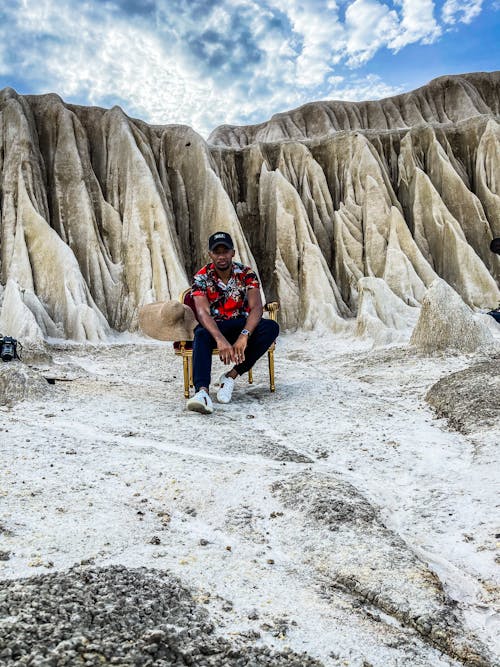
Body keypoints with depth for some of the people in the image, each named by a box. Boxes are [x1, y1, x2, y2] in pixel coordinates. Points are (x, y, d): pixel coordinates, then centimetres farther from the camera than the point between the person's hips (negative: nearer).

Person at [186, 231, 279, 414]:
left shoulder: (246, 274, -7)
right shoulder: (201, 277, -9)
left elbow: (256, 307, -21)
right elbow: (203, 312, -24)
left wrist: (244, 336, -40)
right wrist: (220, 339, -44)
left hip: (242, 324, 2)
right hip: (214, 326, -1)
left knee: (271, 327, -27)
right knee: (201, 335, -36)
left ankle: (231, 376, -25)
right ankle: (202, 391, -54)